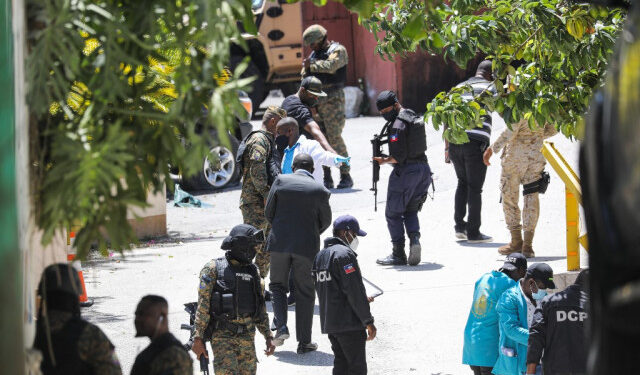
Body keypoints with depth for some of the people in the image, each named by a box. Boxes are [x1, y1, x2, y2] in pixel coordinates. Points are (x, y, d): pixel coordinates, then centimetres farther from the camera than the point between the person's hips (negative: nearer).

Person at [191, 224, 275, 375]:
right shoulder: (213, 269, -1)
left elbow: (261, 310, 21)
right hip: (222, 335, -6)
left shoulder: (252, 271, 16)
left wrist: (268, 336, 15)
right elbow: (202, 306, -6)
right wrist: (198, 338, -12)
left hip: (247, 336, 6)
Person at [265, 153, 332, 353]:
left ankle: (280, 326, -3)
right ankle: (304, 342, 11)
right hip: (307, 247, -1)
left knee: (277, 285, 19)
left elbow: (268, 212, 2)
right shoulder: (320, 191, -4)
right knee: (305, 293, 9)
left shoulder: (281, 181, -3)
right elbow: (325, 221, 7)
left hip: (280, 242, 1)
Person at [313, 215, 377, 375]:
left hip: (328, 323, 9)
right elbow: (354, 291, -18)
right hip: (349, 323, -9)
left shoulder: (320, 256, 16)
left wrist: (362, 300, 23)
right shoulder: (344, 254, -14)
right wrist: (368, 321, -13)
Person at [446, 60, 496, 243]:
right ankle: (473, 232, 7)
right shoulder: (490, 87, 4)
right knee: (475, 187, 2)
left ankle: (460, 226, 16)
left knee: (463, 182, 22)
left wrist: (447, 146, 23)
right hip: (476, 143, -5)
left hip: (455, 141, 5)